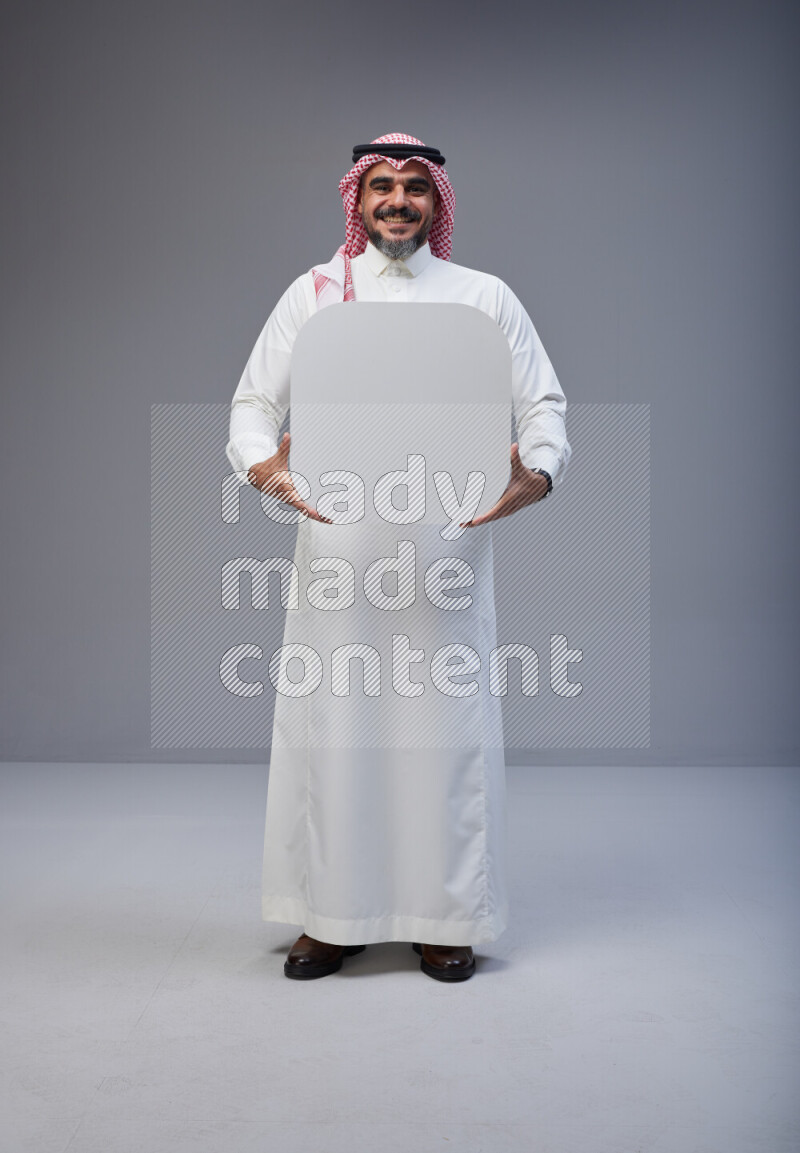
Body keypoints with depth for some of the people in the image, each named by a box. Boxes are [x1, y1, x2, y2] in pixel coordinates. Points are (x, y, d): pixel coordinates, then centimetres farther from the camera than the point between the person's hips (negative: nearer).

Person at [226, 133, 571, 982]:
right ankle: (332, 913, 14)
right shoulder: (314, 291, 12)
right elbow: (253, 401, 8)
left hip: (448, 534, 0)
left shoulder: (485, 296, 12)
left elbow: (544, 405, 8)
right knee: (332, 715, 1)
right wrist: (262, 467, -14)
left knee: (447, 719, 0)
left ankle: (445, 917, 13)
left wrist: (536, 475, -13)